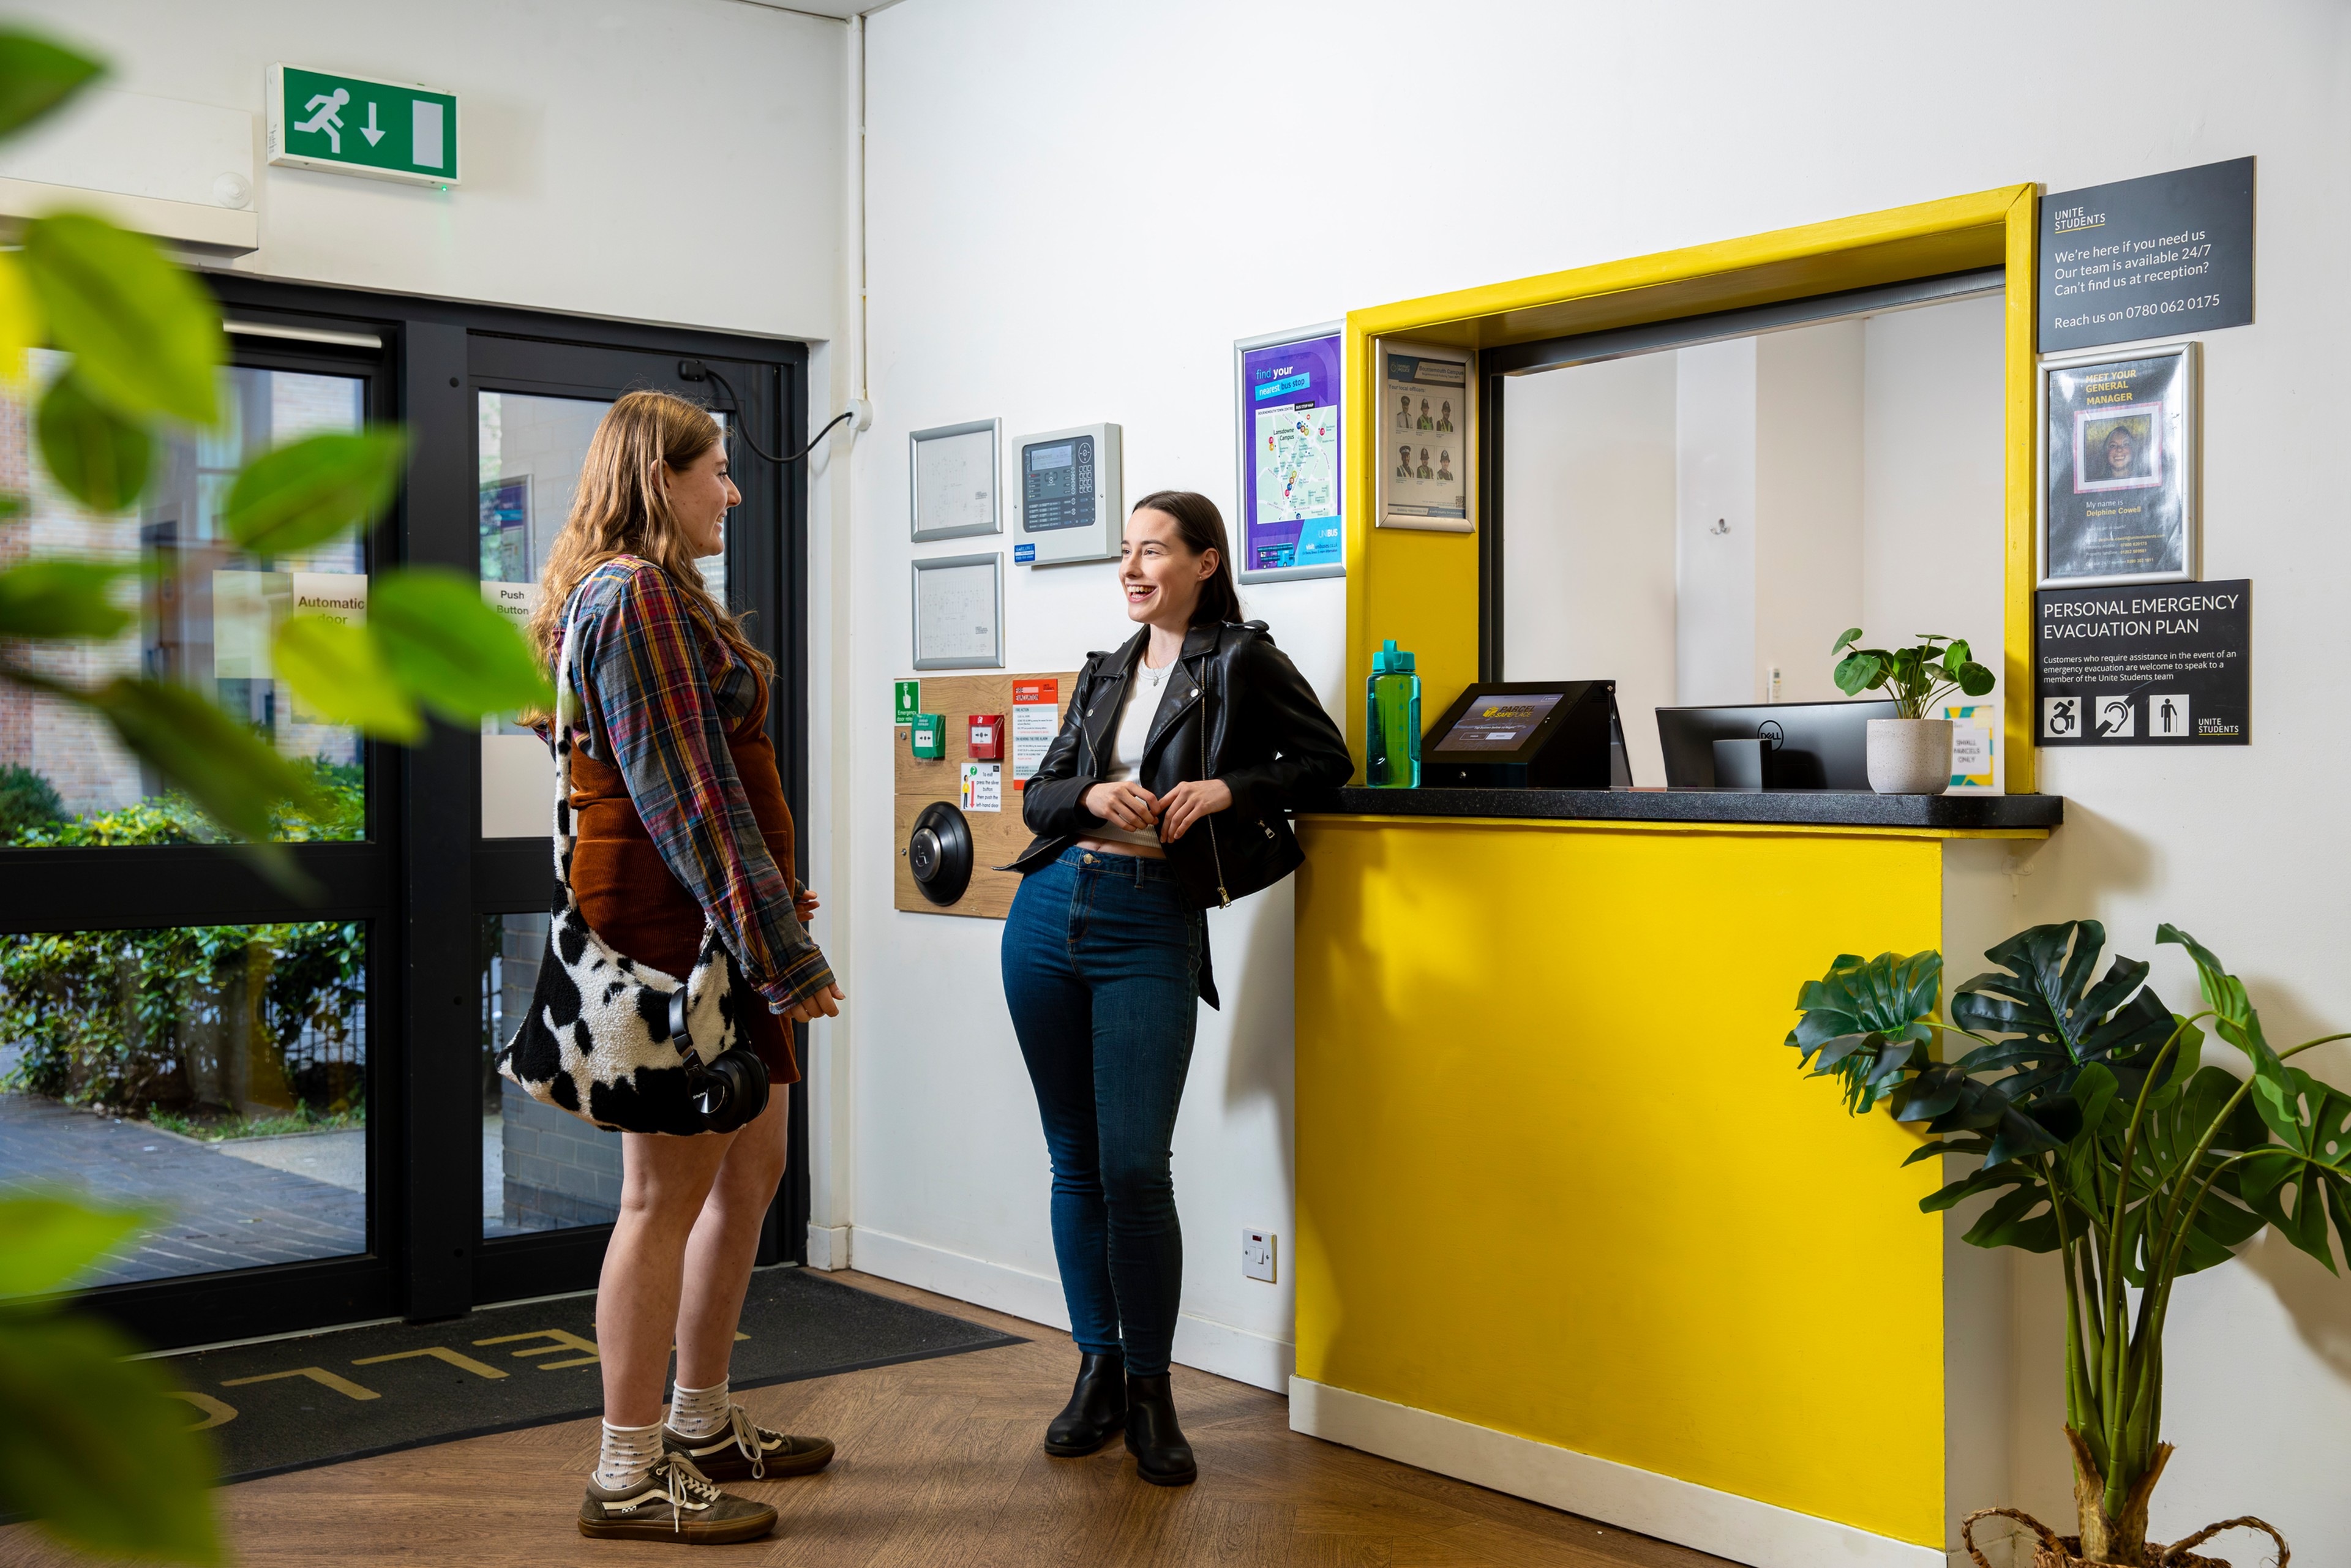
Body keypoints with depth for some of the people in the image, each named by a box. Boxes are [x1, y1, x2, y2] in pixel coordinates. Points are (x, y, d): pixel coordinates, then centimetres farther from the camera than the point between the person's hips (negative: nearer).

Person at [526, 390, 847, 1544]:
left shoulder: (649, 595, 20)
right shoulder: (636, 596, -14)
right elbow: (688, 796, -20)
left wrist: (769, 900, 22)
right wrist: (782, 950, -19)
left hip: (708, 929, 11)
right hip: (670, 928, -11)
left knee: (751, 1171, 16)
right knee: (668, 1197, -3)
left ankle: (701, 1425, 29)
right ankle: (629, 1479, 8)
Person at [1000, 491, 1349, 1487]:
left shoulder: (1241, 662, 1)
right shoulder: (1104, 673, 16)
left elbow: (1326, 759, 3)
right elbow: (1039, 794, 15)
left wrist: (1229, 788, -11)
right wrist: (1094, 795, -7)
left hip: (1152, 926, -5)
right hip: (1050, 913, 5)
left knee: (1135, 1168, -9)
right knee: (1075, 1160, 8)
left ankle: (1150, 1389, 7)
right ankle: (1097, 1368, 20)